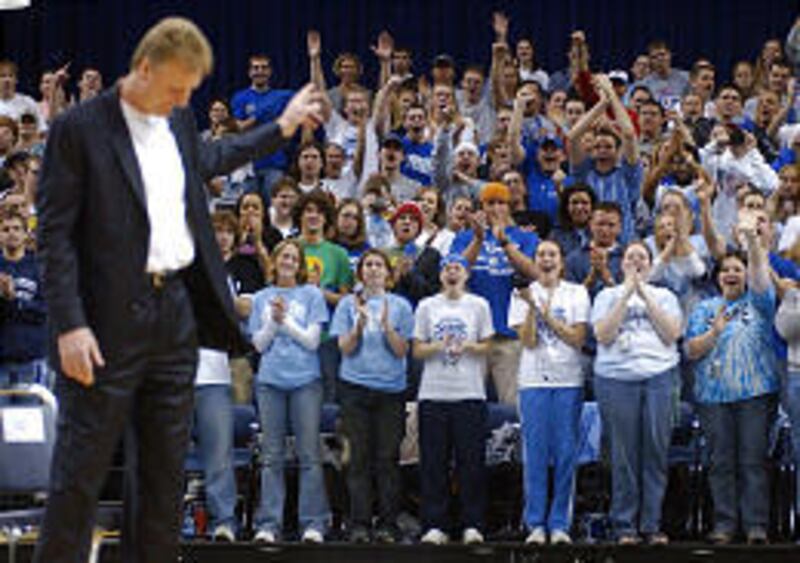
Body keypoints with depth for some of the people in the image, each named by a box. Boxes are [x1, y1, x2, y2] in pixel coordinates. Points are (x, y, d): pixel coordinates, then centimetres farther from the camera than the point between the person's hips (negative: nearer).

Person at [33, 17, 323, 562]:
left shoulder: (179, 123, 12)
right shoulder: (79, 128, -9)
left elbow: (208, 158, 37)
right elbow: (55, 235, -11)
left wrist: (282, 128, 40)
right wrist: (70, 325, -18)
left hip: (176, 312, 7)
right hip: (109, 322, -7)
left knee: (166, 470, 11)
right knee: (80, 472, -5)